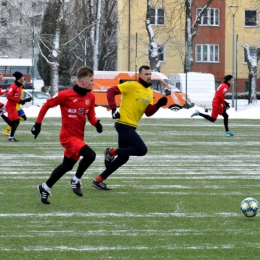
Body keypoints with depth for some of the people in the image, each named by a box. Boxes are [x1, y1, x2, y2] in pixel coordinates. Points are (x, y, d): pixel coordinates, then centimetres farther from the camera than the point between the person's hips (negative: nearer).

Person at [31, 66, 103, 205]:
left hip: (79, 137, 7)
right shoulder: (66, 95, -16)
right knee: (90, 155, -25)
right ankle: (76, 180, -3)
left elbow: (91, 115, 12)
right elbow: (46, 105, -5)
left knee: (67, 166, 18)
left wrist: (97, 123, -11)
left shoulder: (90, 97, 1)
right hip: (68, 136, -7)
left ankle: (45, 187, 36)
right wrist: (38, 124, -3)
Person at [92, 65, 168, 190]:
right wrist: (113, 109, -21)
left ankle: (98, 180, 17)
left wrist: (158, 105, -7)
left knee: (123, 158, 11)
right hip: (124, 124, -9)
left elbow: (148, 112, 11)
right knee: (142, 150, -16)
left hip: (130, 127, 9)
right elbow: (111, 91, -12)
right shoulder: (131, 86, -9)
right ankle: (112, 152, -3)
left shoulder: (150, 92, 14)